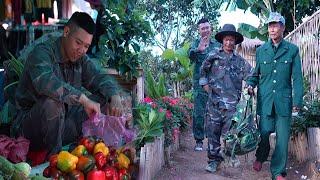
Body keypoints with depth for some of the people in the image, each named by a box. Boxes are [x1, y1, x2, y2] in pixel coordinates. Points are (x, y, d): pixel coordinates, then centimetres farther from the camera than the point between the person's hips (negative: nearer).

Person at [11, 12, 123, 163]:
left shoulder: (81, 59, 6)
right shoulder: (42, 53, -18)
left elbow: (100, 77, 0)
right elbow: (45, 81, -38)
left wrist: (115, 97, -23)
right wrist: (83, 99, -43)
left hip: (63, 124, 6)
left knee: (103, 98, -4)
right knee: (52, 102, -36)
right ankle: (54, 156, -19)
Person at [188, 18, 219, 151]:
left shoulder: (217, 45, 13)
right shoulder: (196, 43, 4)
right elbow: (191, 55, -17)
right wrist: (198, 50, -38)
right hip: (200, 84, -2)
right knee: (199, 113, -2)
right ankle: (199, 141, 8)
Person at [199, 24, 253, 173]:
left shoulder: (239, 60, 10)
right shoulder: (213, 55, 8)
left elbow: (251, 75, 13)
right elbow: (203, 71, 16)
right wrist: (205, 84, 8)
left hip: (232, 102, 0)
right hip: (214, 100, 0)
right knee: (213, 131, 1)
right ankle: (214, 159, 11)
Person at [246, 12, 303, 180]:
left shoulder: (292, 50, 2)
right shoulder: (261, 50, 7)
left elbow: (297, 77, 2)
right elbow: (256, 74, 16)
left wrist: (297, 101, -4)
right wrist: (250, 85, -4)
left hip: (284, 100, -1)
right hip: (265, 99, 1)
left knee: (283, 137, 2)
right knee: (264, 132, 3)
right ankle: (260, 157, 33)